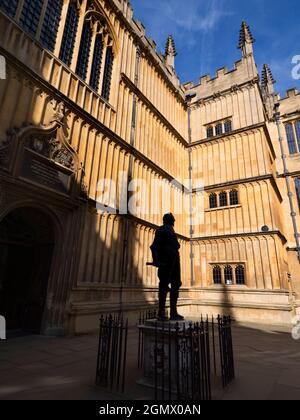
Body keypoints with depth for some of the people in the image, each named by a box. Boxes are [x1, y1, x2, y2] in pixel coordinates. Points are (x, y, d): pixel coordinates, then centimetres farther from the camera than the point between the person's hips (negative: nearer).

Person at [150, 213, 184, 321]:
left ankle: (173, 313, 13)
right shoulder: (161, 230, -1)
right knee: (164, 285, -7)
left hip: (174, 260, 9)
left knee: (176, 285, 7)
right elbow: (154, 246, -11)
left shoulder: (171, 231, 25)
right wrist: (156, 260, -23)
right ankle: (161, 312, -2)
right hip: (166, 261, -9)